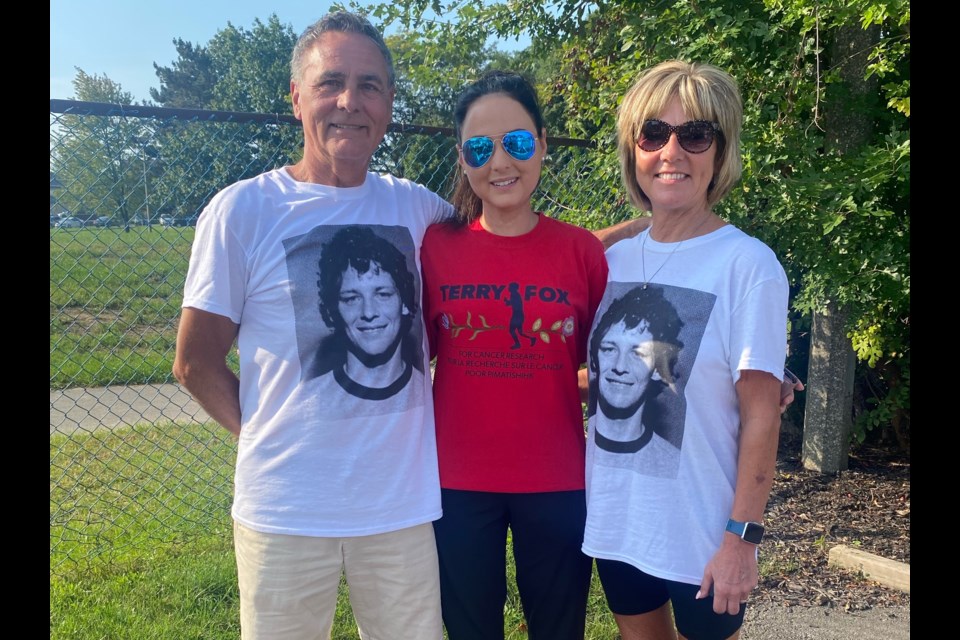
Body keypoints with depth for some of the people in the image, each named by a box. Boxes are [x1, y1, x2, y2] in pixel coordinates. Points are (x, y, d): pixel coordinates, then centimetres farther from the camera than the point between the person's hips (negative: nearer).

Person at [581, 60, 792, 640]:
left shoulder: (748, 264, -13)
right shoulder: (613, 260, 1)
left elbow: (761, 416, -13)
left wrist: (743, 535, -13)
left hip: (704, 532, -4)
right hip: (614, 520, 5)